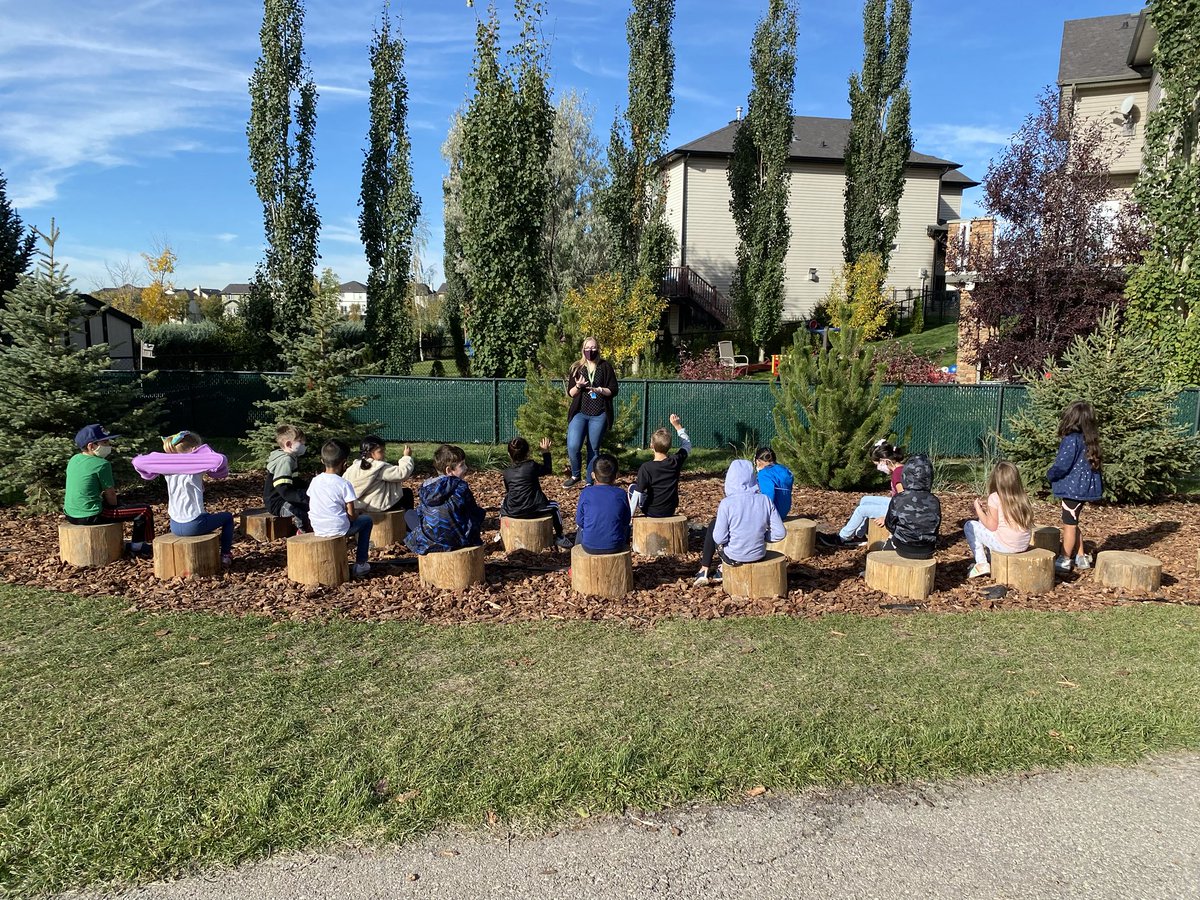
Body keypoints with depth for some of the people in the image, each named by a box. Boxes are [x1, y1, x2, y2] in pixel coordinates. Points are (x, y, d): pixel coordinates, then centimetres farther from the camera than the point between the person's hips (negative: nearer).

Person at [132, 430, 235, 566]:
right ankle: (225, 556, 20)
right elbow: (220, 460, -28)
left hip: (175, 527, 6)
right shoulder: (194, 464, -14)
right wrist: (205, 449, -9)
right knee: (228, 517, 20)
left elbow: (138, 461, 7)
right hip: (193, 526, -6)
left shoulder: (167, 465, 1)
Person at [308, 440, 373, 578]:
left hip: (318, 529, 6)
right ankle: (360, 564, 15)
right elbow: (351, 515, -13)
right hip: (338, 529, -6)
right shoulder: (344, 484, -14)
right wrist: (359, 514, 10)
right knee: (366, 520, 18)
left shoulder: (314, 481, 3)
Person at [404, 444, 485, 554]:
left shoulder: (426, 488, 3)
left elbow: (421, 513, 14)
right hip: (457, 542, -3)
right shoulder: (461, 487, -8)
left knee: (409, 514, 28)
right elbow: (475, 515, -1)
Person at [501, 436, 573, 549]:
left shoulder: (507, 472, 4)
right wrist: (545, 452, 23)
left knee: (503, 503, 37)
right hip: (534, 511, -3)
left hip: (512, 512, 3)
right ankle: (559, 537, 25)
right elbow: (548, 469, 12)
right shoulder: (532, 466, -5)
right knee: (554, 506, 24)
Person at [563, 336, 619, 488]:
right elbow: (570, 393, 5)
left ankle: (590, 482, 16)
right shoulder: (576, 367, 6)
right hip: (579, 413, 1)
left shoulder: (606, 367, 2)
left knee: (593, 450, 4)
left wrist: (599, 390, -17)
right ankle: (575, 475, 12)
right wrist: (578, 386, -16)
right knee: (573, 447, -13)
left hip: (599, 415, -1)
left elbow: (614, 390, 0)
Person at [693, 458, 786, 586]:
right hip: (758, 555, 3)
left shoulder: (727, 503, -20)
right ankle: (723, 571, 40)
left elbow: (720, 538, -18)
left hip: (734, 557, -3)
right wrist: (761, 536, 7)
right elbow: (780, 533, -10)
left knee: (713, 526, 24)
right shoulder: (765, 501, -11)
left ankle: (705, 571, 33)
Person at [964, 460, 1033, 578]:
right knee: (982, 522, 26)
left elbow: (991, 526, -12)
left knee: (969, 526, 9)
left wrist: (978, 510, 1)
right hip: (1024, 545, 7)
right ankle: (990, 558, 25)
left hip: (1004, 545, -7)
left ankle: (981, 564, 5)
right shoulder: (1023, 497, 6)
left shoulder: (995, 497, -12)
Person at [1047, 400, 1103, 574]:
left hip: (1072, 489, -8)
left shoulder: (1071, 440, -20)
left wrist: (1050, 475, -1)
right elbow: (1093, 462, 14)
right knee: (1072, 523, 20)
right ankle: (1081, 558, 27)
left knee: (1069, 525, 3)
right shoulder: (1089, 440, 5)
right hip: (1082, 487, 8)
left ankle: (1064, 560, 13)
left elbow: (1062, 466, -21)